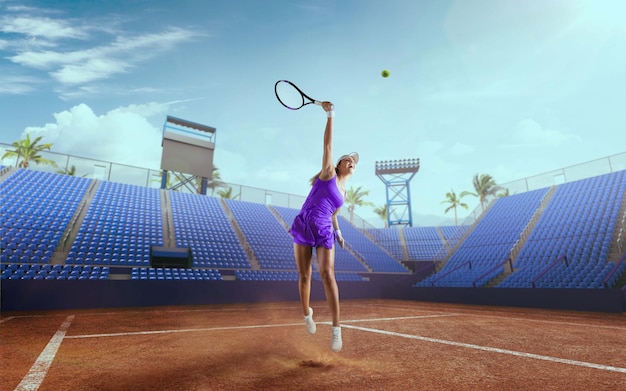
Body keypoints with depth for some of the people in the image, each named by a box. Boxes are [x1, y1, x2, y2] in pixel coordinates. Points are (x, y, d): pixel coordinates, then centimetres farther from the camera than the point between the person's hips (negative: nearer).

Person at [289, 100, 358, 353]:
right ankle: (307, 314, 28)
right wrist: (330, 115, -10)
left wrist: (338, 232, 17)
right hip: (303, 226, -3)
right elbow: (327, 145, -5)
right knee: (304, 276, 5)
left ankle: (336, 328, -12)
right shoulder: (328, 173, 4)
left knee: (327, 275, -14)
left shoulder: (343, 192, 18)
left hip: (324, 231, 3)